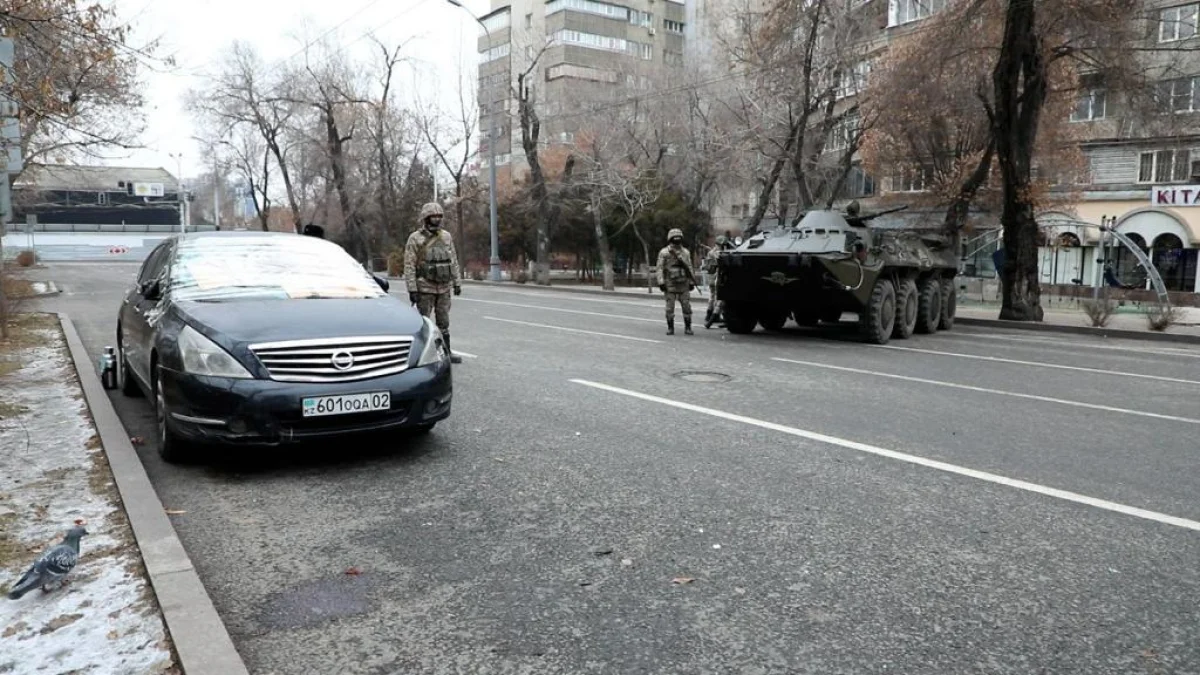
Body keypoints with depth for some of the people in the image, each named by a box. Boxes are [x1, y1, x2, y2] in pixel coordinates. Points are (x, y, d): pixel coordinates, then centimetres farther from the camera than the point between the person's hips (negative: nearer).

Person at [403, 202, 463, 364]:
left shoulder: (446, 236, 7)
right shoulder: (415, 238, -7)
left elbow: (453, 262, 11)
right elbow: (409, 266, -10)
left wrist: (457, 283, 7)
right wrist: (412, 289, -15)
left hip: (444, 288, 4)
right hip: (425, 288, -4)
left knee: (443, 322, 11)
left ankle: (446, 352, 18)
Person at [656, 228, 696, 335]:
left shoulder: (685, 252, 12)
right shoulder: (664, 253, 1)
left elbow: (690, 268, 15)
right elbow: (660, 269, -3)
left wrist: (692, 282, 9)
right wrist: (661, 282, -12)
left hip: (684, 284, 3)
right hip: (670, 285, -3)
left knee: (687, 307, -1)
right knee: (670, 308, 0)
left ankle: (688, 328, 6)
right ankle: (670, 328, 9)